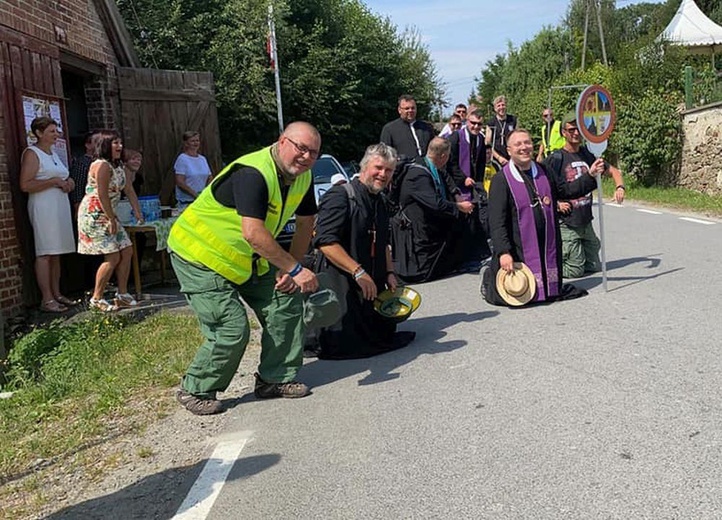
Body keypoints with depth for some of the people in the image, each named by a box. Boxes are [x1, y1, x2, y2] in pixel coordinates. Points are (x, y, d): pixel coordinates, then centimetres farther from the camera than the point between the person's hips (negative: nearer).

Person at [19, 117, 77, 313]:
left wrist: (67, 182, 10)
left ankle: (56, 294, 15)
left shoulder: (53, 153, 19)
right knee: (45, 254, -9)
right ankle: (47, 300, -8)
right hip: (43, 208, -8)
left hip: (60, 207, 8)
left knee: (56, 254, 9)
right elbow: (25, 185, -17)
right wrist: (54, 181, -16)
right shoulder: (31, 153, -7)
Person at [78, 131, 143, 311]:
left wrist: (138, 212, 0)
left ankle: (122, 294, 16)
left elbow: (129, 191, 10)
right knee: (113, 257, -10)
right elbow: (102, 195, -21)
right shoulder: (102, 165, -17)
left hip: (108, 215, 10)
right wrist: (112, 220, -19)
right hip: (94, 215, -9)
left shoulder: (119, 166, 11)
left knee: (127, 251, 6)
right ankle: (96, 299, 3)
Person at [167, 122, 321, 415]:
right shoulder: (252, 174, -30)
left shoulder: (303, 177, -2)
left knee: (286, 302, 0)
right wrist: (295, 269, -33)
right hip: (199, 255, -9)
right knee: (232, 329, -14)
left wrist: (289, 270, -4)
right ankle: (194, 391, 9)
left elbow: (306, 223, 7)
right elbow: (254, 234, -38)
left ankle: (274, 379, 13)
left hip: (245, 259, 9)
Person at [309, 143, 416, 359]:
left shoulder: (380, 201, 16)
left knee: (384, 335, 13)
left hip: (373, 285, 9)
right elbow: (325, 242, -25)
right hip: (342, 285, -9)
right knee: (344, 345, -11)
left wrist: (389, 273, 13)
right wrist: (359, 272, -25)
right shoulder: (340, 196, -15)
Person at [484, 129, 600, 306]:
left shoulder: (543, 171, 8)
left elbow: (563, 190, 21)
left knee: (552, 291, 13)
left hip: (548, 246, 6)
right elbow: (497, 221, -15)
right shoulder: (501, 180, -11)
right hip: (519, 249, -5)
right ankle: (489, 278, 27)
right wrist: (503, 252, -23)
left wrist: (590, 176, 11)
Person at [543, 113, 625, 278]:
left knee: (595, 267, 14)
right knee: (575, 270, -4)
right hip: (567, 223, -7)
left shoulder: (588, 154, 8)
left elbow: (613, 171, 15)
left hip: (586, 222, 7)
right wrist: (557, 204, -18)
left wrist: (620, 187, -4)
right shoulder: (556, 158, -10)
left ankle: (558, 252, 28)